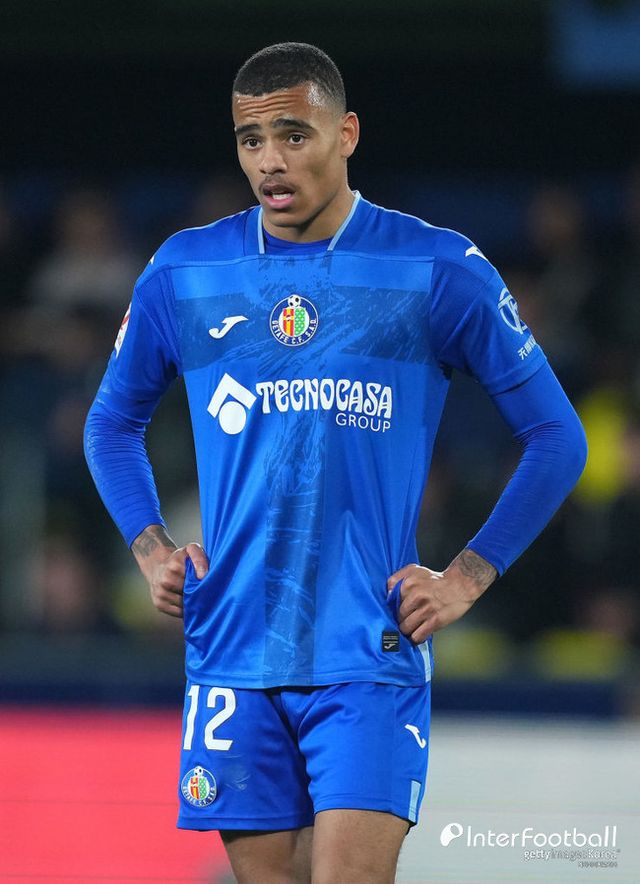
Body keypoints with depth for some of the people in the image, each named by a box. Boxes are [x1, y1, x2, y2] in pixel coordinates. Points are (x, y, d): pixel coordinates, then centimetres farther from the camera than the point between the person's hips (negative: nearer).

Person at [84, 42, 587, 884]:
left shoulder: (440, 271, -1)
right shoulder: (184, 272, 6)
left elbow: (556, 437, 6)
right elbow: (113, 424, 22)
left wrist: (469, 577, -2)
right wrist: (150, 548, 7)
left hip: (371, 656, -3)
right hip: (235, 656, 3)